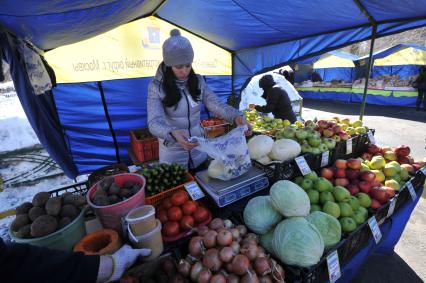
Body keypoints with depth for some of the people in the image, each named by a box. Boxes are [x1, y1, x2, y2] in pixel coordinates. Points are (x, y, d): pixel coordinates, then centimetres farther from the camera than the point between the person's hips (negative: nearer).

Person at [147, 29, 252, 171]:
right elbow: (154, 122, -25)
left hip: (199, 152, 4)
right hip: (173, 156, -3)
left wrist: (236, 116, -31)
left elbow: (216, 104, -11)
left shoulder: (198, 81, -3)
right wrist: (173, 134, -46)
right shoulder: (156, 86, -15)